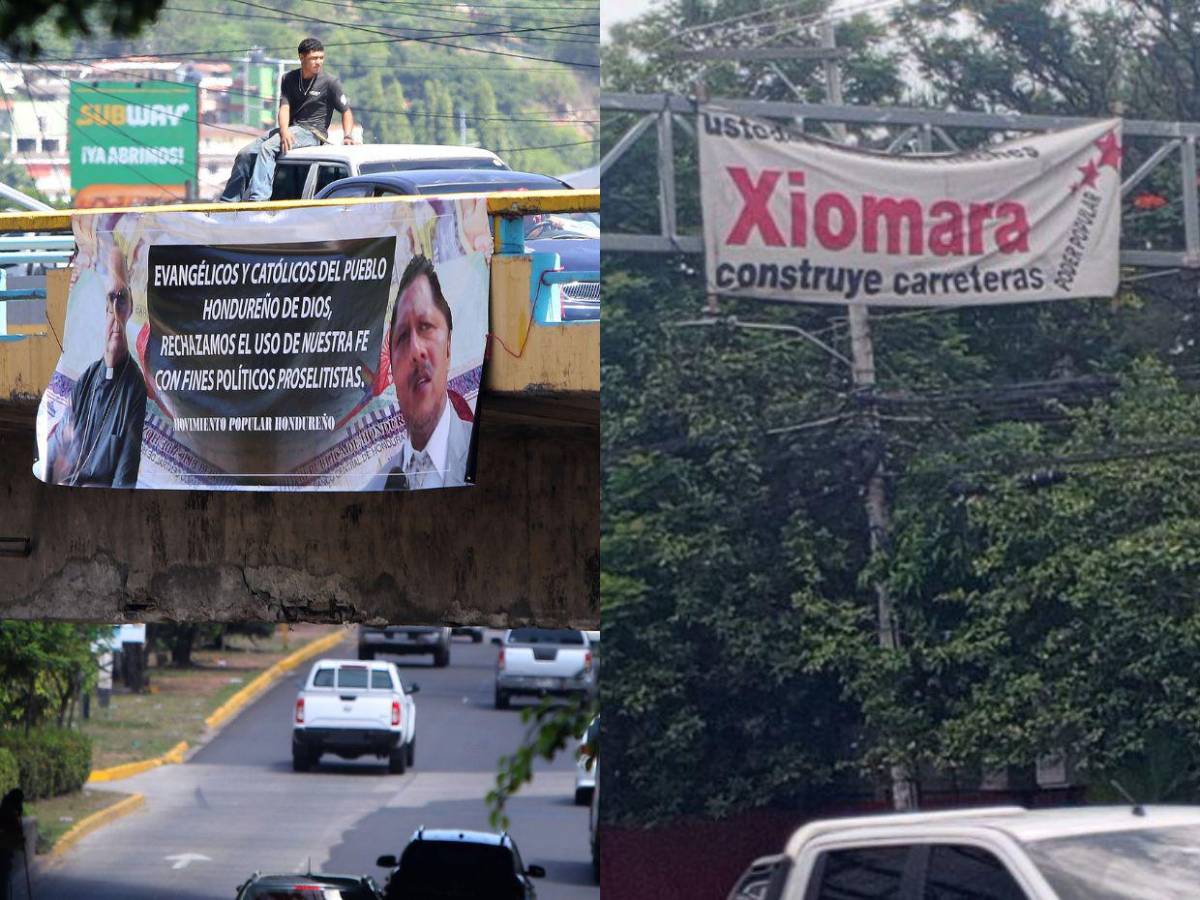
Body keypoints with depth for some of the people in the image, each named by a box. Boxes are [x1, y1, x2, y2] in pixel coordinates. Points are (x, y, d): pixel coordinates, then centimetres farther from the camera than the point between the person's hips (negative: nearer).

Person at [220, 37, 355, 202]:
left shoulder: (330, 83, -2)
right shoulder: (289, 79, 9)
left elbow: (346, 112, 1)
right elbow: (284, 108, -1)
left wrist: (348, 136, -17)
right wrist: (284, 131, -21)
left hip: (312, 131, -6)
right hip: (290, 128, 6)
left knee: (267, 148, -30)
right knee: (245, 154, -6)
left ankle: (258, 198, -41)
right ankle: (228, 201, -1)